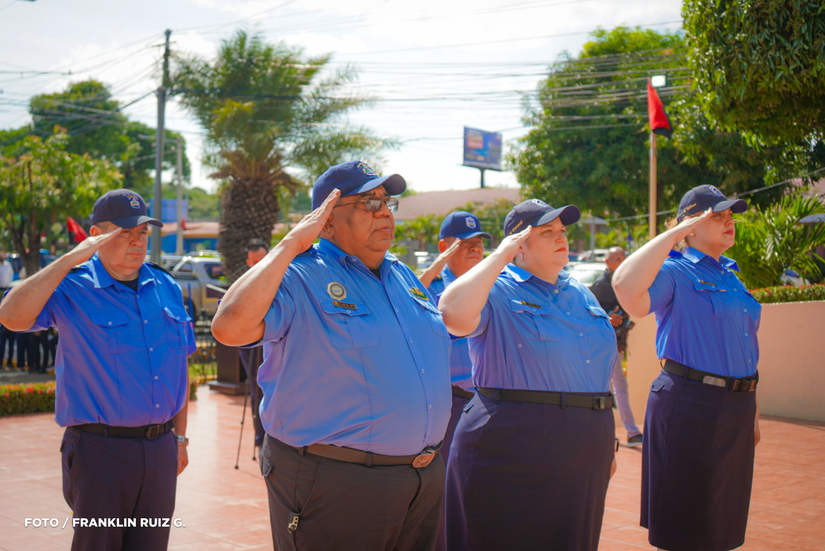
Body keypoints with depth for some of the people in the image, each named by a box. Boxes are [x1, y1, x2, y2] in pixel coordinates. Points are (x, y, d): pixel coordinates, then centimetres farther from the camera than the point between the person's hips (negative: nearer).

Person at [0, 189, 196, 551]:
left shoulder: (166, 288, 10)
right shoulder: (72, 288, -7)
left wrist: (180, 435, 17)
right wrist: (71, 259, -23)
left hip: (160, 449, 5)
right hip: (100, 449, -5)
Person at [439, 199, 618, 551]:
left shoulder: (581, 295, 16)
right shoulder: (497, 291, -7)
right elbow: (454, 315, -30)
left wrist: (606, 443, 20)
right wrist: (501, 255, -20)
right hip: (513, 452, -7)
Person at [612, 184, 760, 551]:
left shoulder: (729, 275, 15)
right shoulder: (674, 271, -10)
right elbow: (626, 287, -33)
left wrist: (752, 414, 22)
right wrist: (673, 234, -24)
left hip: (735, 410, 8)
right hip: (690, 406, -8)